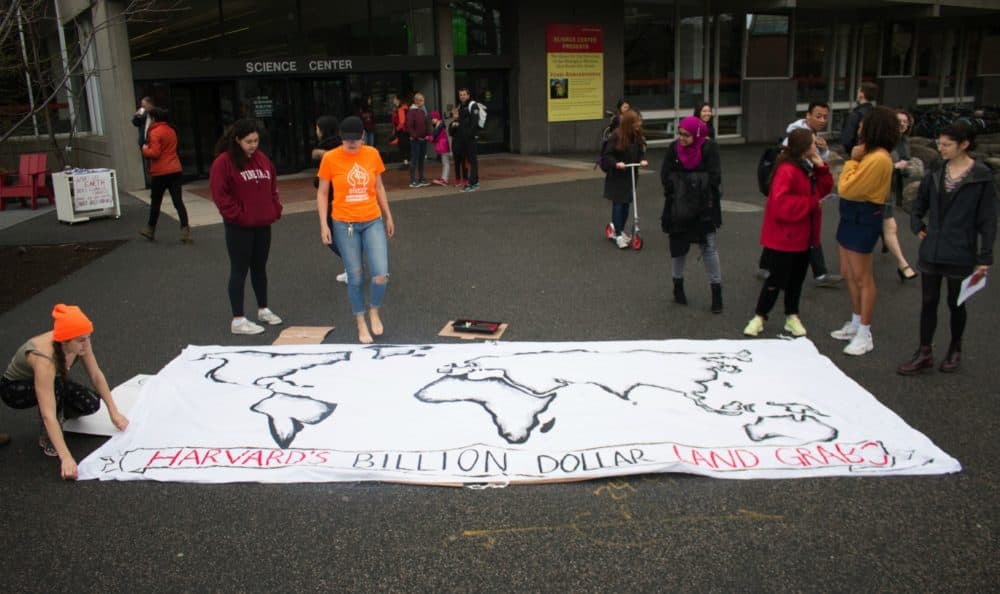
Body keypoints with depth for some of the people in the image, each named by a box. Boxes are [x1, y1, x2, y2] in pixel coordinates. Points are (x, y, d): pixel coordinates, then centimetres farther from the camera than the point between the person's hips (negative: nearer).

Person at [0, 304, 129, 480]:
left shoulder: (79, 343, -25)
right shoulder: (44, 358, -42)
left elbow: (96, 375, -10)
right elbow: (48, 415, -45)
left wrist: (114, 412, -14)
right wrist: (66, 458, -49)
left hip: (50, 380, 6)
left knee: (91, 404, -16)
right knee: (56, 386, -36)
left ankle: (60, 414, 15)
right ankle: (46, 437, -14)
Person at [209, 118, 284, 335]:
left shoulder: (262, 159, 10)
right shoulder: (223, 162, -11)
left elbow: (272, 187, 17)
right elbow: (220, 195, -15)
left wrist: (275, 210, 6)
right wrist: (238, 215, -16)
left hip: (263, 225, 6)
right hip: (239, 227, -6)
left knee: (260, 268, 17)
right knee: (239, 270, -1)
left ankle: (263, 309, 31)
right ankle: (238, 320, 5)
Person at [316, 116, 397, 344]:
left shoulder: (372, 154, -1)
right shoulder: (330, 158, -7)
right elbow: (322, 193, 0)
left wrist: (388, 216, 14)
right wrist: (323, 224, -7)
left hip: (373, 221, 2)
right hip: (344, 224, -1)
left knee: (381, 274, -9)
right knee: (355, 277, 5)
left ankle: (374, 311, 21)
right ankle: (361, 324, 23)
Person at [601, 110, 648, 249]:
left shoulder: (637, 136, 0)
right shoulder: (616, 136, -16)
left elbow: (641, 152, 9)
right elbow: (607, 155, -14)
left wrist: (642, 160, -12)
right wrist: (616, 163, -30)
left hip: (631, 175, 5)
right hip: (616, 175, -5)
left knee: (627, 203, 9)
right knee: (618, 203, -3)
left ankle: (620, 229, 25)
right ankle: (618, 235, 2)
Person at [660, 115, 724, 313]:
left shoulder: (708, 148, -9)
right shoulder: (674, 148, -2)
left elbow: (714, 177, -11)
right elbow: (665, 176, -3)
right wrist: (676, 194, -10)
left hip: (704, 208, -2)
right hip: (679, 208, 3)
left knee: (709, 248, -1)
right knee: (679, 246, 12)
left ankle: (717, 292, 3)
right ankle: (678, 286, 29)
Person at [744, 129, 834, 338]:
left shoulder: (808, 168, 9)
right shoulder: (787, 170, -21)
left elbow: (823, 189, 12)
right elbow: (780, 202, -29)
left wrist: (821, 169, -2)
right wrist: (810, 203, -22)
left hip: (802, 236, 9)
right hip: (783, 237, -9)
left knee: (797, 278, 15)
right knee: (778, 279, -1)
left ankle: (792, 317, 26)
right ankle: (759, 317, 13)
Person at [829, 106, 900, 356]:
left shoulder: (878, 159, -23)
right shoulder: (871, 155, 9)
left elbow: (846, 188, -20)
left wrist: (852, 160, -13)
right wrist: (855, 160, 2)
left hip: (863, 219, -10)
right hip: (852, 216, 11)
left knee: (862, 277, -2)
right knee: (849, 274, 19)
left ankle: (864, 335, 8)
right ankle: (856, 324, 34)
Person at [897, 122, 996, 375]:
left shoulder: (982, 177, -10)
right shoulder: (935, 173, 2)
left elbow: (988, 219, -9)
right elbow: (919, 203, 19)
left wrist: (985, 258, -10)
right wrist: (917, 226, 5)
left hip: (960, 254, -4)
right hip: (931, 250, 4)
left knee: (956, 304, 12)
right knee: (928, 302, 8)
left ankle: (955, 350, 31)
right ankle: (924, 354, 16)